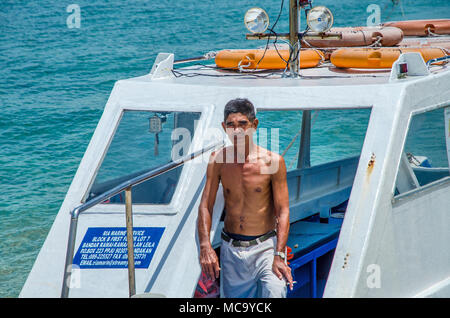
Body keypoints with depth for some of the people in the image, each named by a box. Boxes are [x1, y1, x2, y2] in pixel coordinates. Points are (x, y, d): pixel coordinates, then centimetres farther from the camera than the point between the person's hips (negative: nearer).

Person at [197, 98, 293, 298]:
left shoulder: (272, 161, -8)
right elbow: (205, 206, 1)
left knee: (274, 293, -20)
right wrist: (205, 247, -13)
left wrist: (279, 255, -18)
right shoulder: (218, 160, 0)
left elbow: (283, 211, -8)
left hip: (265, 246, -3)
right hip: (231, 250, 3)